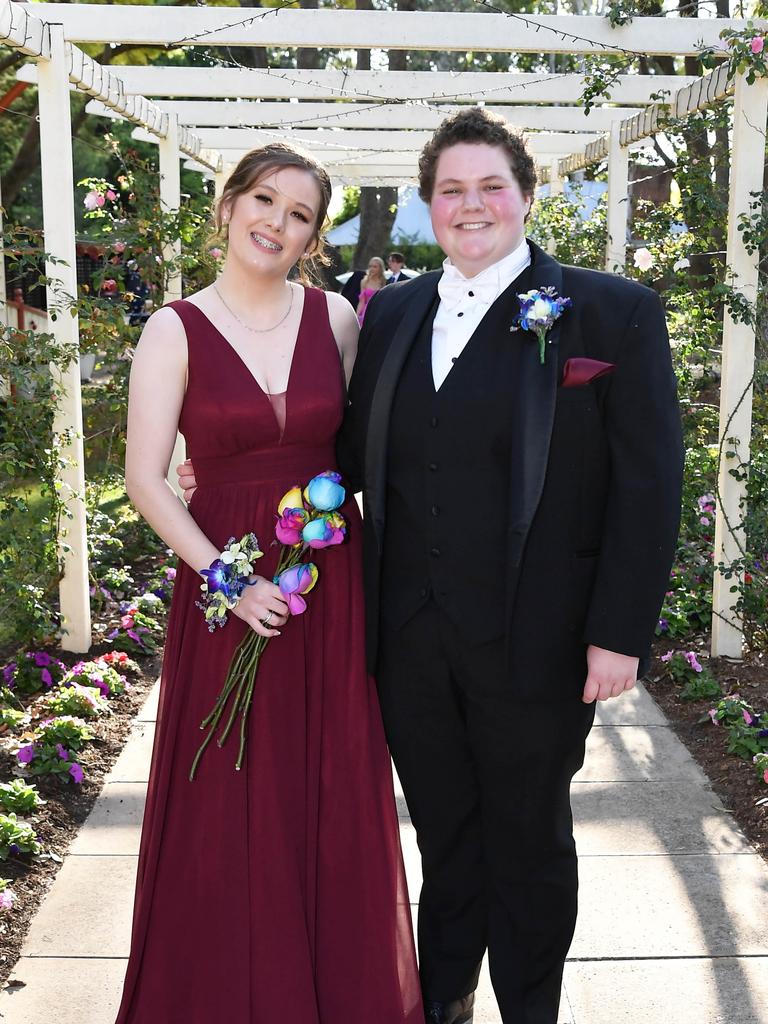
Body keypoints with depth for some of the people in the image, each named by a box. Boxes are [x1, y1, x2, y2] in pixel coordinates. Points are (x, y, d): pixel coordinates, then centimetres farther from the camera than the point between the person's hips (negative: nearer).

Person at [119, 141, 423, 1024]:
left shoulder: (335, 317, 3)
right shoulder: (175, 331, -4)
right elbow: (146, 480, -8)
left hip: (332, 581, 2)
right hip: (227, 578, -2)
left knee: (335, 790, 10)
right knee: (230, 795, 7)